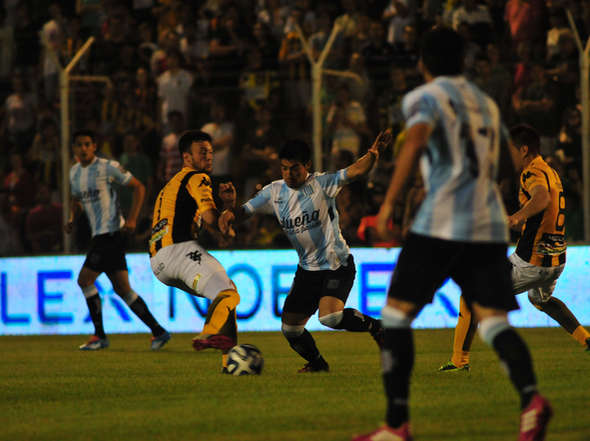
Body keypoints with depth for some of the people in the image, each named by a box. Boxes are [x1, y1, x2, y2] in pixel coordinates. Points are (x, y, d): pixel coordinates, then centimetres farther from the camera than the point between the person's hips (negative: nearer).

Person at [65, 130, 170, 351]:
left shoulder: (108, 167, -8)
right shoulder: (74, 172, 15)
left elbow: (139, 187, -5)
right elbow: (77, 200, 30)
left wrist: (131, 219, -13)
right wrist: (72, 219, 8)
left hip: (110, 231, -8)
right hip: (99, 234, 8)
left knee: (85, 280, -11)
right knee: (122, 289, 6)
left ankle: (99, 335, -4)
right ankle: (158, 331, 9)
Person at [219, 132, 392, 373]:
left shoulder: (321, 184, -13)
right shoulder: (274, 192, 0)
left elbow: (356, 170, -25)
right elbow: (245, 211, 2)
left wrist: (373, 153, -46)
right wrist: (230, 214, -23)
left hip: (338, 265, -6)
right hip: (307, 269, 6)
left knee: (330, 317, -27)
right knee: (291, 328, 2)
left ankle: (373, 326, 1)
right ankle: (317, 363, 30)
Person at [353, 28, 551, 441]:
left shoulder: (425, 98, 2)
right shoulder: (486, 104, 22)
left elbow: (416, 141, -17)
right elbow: (509, 161, 32)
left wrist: (389, 203, -17)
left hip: (442, 222, -5)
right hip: (490, 226, 5)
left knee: (397, 313, 4)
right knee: (493, 321, -2)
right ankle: (531, 396, -30)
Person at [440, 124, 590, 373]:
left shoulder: (533, 173, -15)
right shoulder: (550, 173, 16)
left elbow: (542, 198, -40)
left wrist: (519, 216, -56)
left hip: (530, 263, -10)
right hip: (557, 260, 10)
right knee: (541, 299, 39)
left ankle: (460, 359, 0)